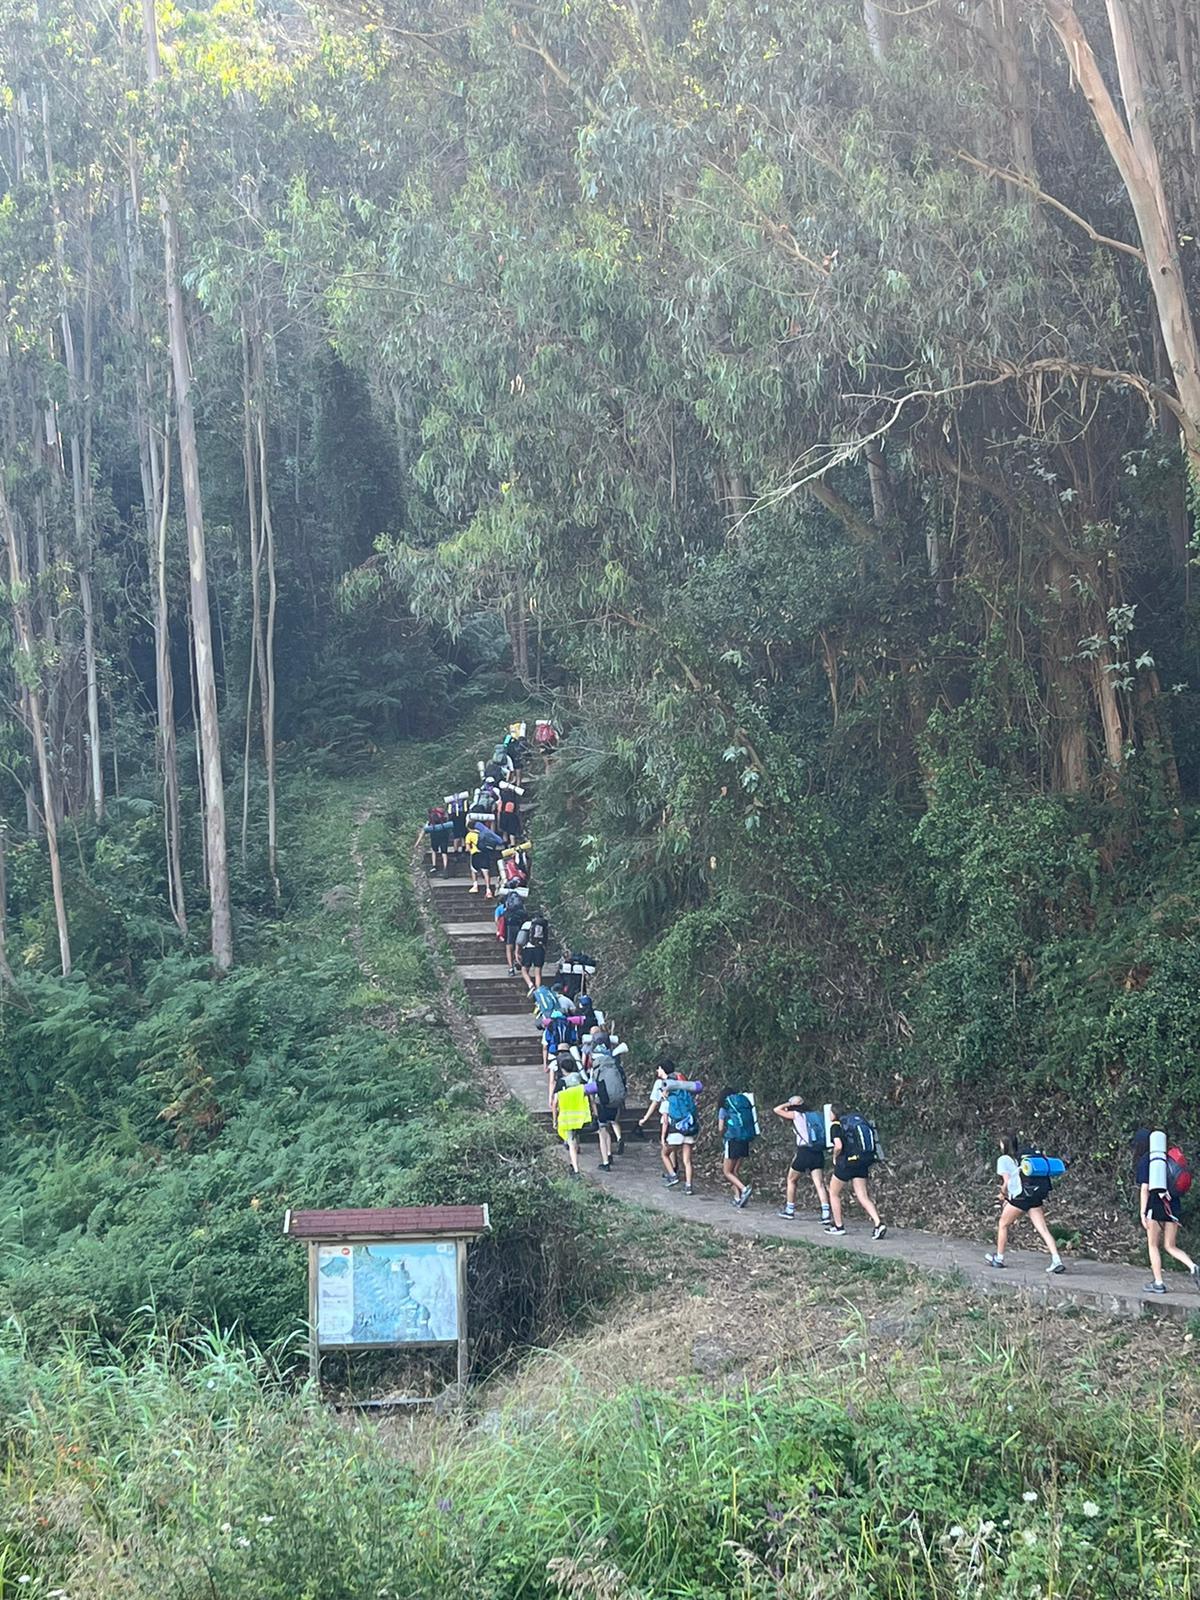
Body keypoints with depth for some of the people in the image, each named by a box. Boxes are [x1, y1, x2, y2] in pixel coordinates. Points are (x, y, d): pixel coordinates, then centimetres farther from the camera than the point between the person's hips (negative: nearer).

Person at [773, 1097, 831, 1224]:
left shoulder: (797, 1115, 2)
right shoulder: (816, 1116, 17)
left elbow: (777, 1110, 8)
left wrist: (787, 1104, 17)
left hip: (804, 1151, -4)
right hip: (818, 1153, 4)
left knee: (792, 1180, 16)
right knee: (819, 1183, -1)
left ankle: (789, 1210, 22)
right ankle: (826, 1212, -15)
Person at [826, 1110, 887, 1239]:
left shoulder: (836, 1126, -7)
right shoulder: (859, 1122, 14)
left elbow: (839, 1146, -21)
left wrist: (835, 1157, 0)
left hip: (846, 1164, -6)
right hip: (862, 1165, 6)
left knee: (834, 1194, 15)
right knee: (863, 1197, 5)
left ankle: (838, 1226, 21)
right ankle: (878, 1224, -13)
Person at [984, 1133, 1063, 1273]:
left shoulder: (1004, 1160, 1)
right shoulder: (1023, 1157, 20)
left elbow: (1007, 1182, -7)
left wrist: (1003, 1193, 12)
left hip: (1020, 1196, -6)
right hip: (1035, 1197, 6)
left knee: (1003, 1225, 14)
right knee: (1043, 1230, -1)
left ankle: (999, 1258, 21)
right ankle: (1057, 1260, -15)